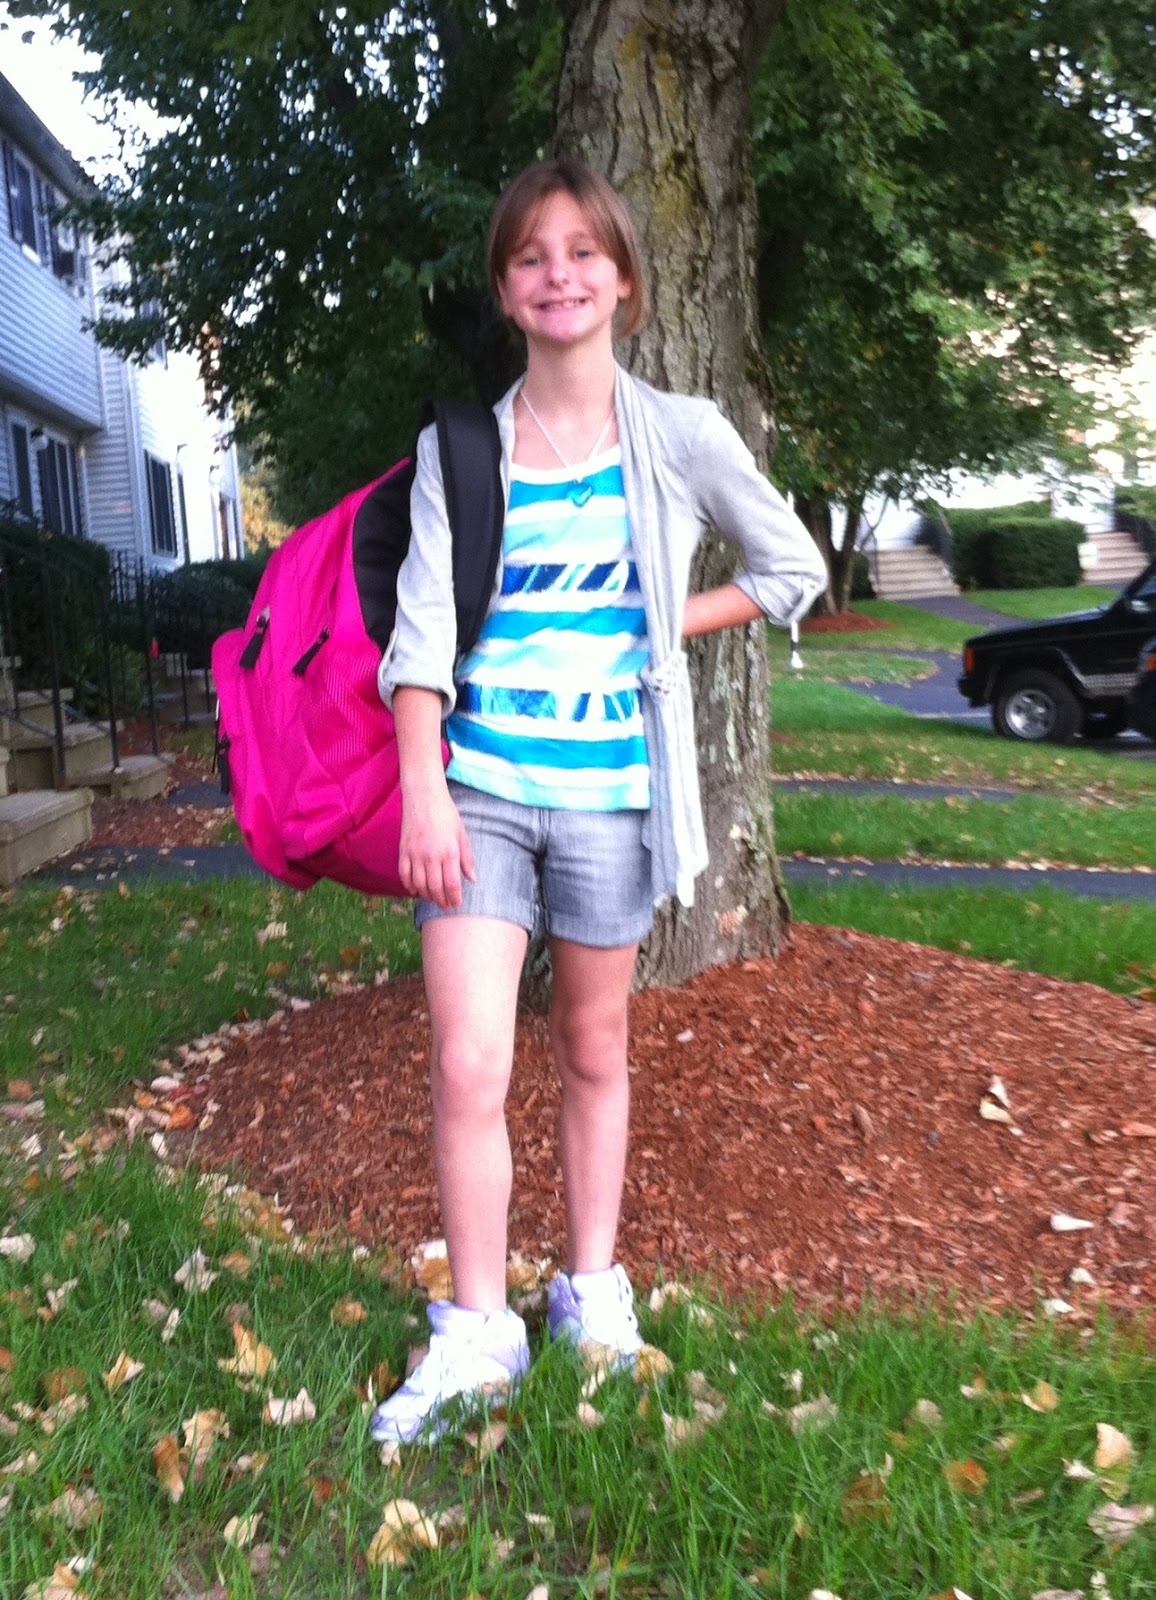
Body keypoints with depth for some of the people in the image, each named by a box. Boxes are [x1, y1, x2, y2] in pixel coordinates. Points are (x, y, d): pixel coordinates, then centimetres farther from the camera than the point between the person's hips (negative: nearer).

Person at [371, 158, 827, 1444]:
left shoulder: (679, 437, 2)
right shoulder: (459, 448, 4)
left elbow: (793, 569, 11)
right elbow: (421, 630, -2)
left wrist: (660, 632, 2)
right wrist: (422, 789, -11)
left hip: (609, 794, 0)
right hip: (481, 787, 1)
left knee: (593, 1053, 13)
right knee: (467, 1068, -4)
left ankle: (591, 1286, 32)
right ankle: (476, 1331, 14)